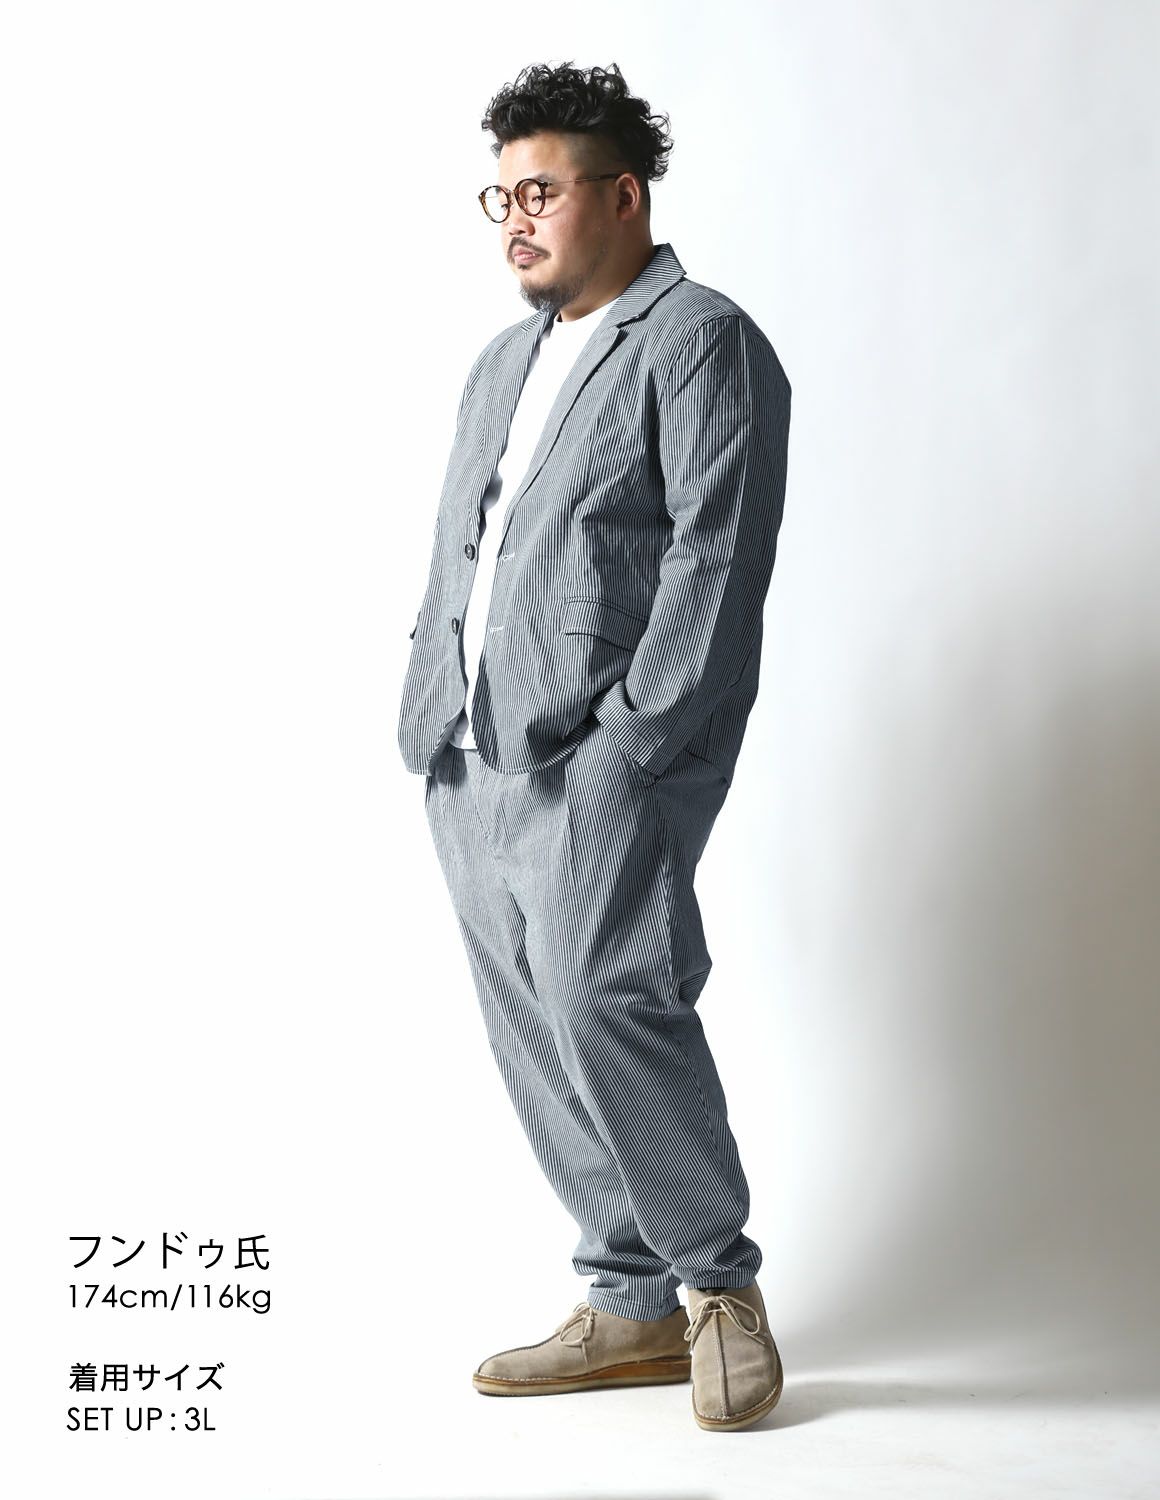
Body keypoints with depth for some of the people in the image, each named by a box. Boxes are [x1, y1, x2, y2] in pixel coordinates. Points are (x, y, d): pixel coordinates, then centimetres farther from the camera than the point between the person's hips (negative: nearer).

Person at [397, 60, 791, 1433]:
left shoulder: (703, 342, -2)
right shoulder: (502, 365, 24)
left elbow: (716, 557, -12)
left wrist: (631, 740, -18)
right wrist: (428, 724, 13)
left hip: (604, 759, -8)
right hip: (471, 760, 8)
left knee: (602, 1000, -19)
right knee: (531, 1037, 7)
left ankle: (724, 1281, 0)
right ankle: (633, 1308, 18)